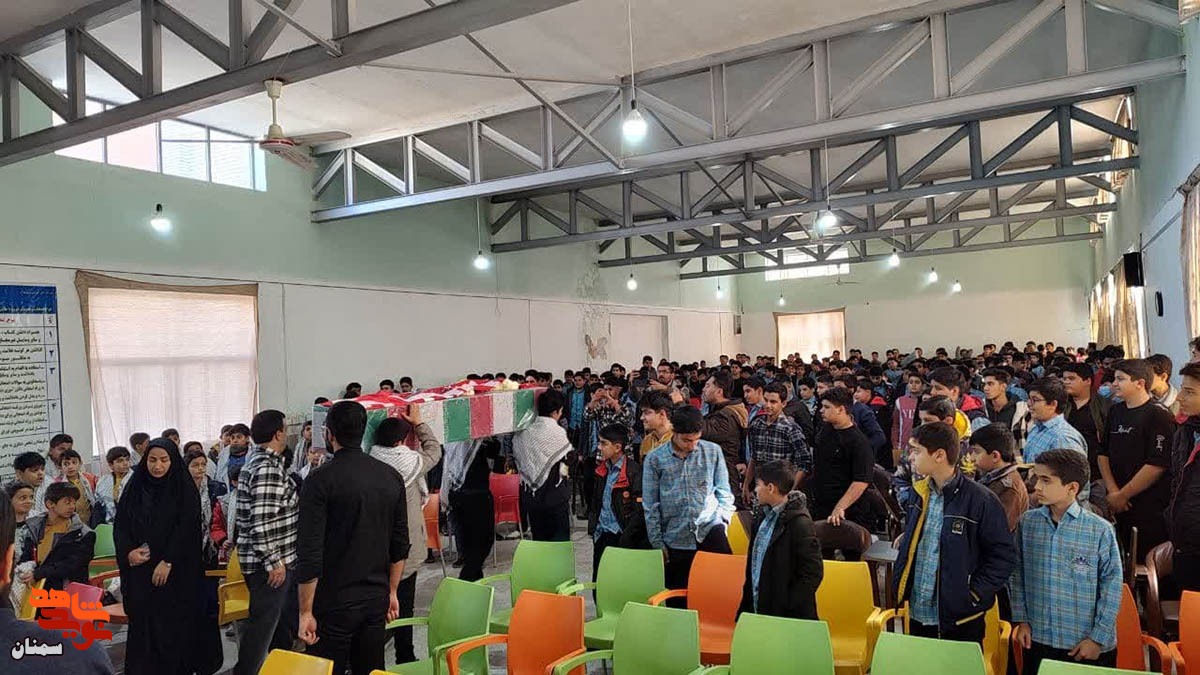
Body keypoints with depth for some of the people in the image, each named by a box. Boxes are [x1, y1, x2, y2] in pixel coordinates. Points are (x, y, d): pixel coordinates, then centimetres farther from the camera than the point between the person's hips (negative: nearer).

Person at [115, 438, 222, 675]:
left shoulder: (184, 490, -4)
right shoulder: (134, 488, 6)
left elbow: (187, 528, -10)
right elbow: (120, 524, 6)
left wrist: (167, 562, -16)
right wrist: (128, 552, -10)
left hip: (175, 572, -3)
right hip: (139, 569, 3)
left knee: (174, 625, -1)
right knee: (143, 623, 4)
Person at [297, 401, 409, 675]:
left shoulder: (320, 481, -13)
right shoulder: (392, 478, 3)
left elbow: (310, 553, -16)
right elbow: (400, 544, 8)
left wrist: (306, 612, -9)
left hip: (334, 604, -5)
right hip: (377, 601, 5)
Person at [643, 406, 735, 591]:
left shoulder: (713, 451, 3)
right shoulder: (655, 459, -1)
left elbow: (724, 491, 12)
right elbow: (650, 506, 3)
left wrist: (723, 519, -1)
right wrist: (657, 543, 1)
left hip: (709, 530, 0)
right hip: (675, 540, 1)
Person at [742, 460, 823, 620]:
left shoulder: (800, 523, -17)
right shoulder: (763, 516, 8)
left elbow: (813, 573, -18)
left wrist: (787, 608, -17)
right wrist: (747, 604, 12)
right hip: (757, 609, 8)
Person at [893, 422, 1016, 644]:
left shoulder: (980, 500, -14)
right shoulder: (921, 494, 5)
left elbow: (1004, 554, -10)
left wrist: (975, 595, -14)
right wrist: (900, 587, 8)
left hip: (960, 619, -6)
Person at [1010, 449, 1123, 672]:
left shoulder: (1100, 530, -11)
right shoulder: (1027, 523, -3)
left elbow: (1111, 586, -6)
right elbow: (1017, 574, 6)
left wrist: (1098, 638, -6)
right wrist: (1020, 620, 3)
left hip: (1088, 647, -3)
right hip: (1036, 640, 3)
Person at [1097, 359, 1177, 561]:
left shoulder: (1159, 415, -10)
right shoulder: (1115, 412, 12)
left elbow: (1157, 465, -16)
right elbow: (1103, 454, 12)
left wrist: (1122, 495, -12)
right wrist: (1112, 491, -2)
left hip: (1150, 508, -6)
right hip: (1119, 506, 6)